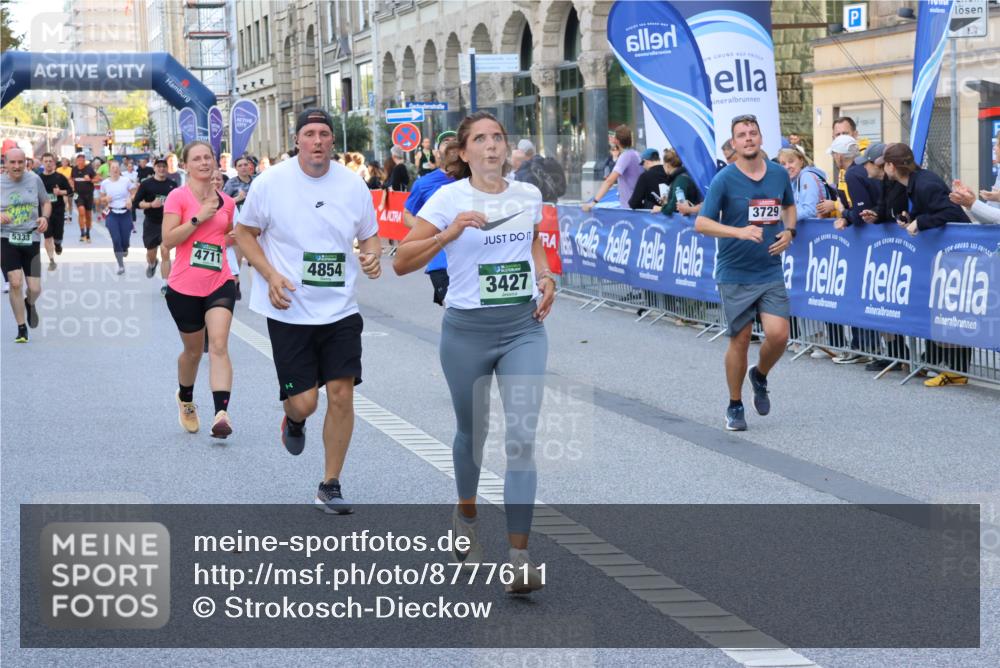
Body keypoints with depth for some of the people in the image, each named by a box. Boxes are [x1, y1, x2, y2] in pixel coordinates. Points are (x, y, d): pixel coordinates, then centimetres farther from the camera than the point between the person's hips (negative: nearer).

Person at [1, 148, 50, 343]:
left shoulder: (34, 179, 0)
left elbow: (46, 202, 13)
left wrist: (45, 217, -7)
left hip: (31, 239, 1)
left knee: (35, 289, 0)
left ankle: (30, 304, 40)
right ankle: (22, 329, 5)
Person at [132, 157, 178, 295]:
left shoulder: (172, 185, 3)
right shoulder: (146, 184, -3)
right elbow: (136, 203, -6)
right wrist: (151, 204, -18)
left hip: (167, 223, 0)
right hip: (151, 223, 0)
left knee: (165, 252, -12)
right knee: (151, 253, 13)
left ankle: (165, 285, -7)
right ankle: (151, 264, 51)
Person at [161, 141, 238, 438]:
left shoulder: (226, 201, 8)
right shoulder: (178, 197, -7)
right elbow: (168, 240, -15)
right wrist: (199, 217, -21)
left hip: (220, 283, 2)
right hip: (184, 287, -2)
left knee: (219, 345, -16)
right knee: (193, 350, 13)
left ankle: (221, 413, -24)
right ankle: (185, 399, 42)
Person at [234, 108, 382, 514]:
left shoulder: (352, 185, 0)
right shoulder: (270, 183, -6)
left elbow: (370, 236, 13)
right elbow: (245, 233, 4)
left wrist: (372, 256, -11)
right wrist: (270, 276, -11)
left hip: (340, 310, 2)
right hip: (289, 310, -2)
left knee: (341, 394, -4)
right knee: (304, 402, -4)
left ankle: (330, 486, 11)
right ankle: (293, 421, 36)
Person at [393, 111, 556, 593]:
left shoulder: (529, 195, 5)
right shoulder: (449, 198, -7)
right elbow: (401, 262, -11)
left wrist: (545, 275, 7)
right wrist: (449, 234, -24)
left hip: (525, 327, 2)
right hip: (467, 330, -2)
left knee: (522, 438, -10)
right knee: (472, 431, 15)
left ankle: (519, 556, -11)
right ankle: (465, 515, 45)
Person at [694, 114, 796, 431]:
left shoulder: (779, 174, 3)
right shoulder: (724, 180, -10)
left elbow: (789, 206, 23)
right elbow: (701, 223, -15)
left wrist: (789, 231, 2)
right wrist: (739, 231, -29)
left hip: (771, 272, 3)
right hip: (735, 275, -3)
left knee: (778, 334, -10)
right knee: (740, 340, 1)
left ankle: (760, 376, 22)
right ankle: (735, 406, 20)